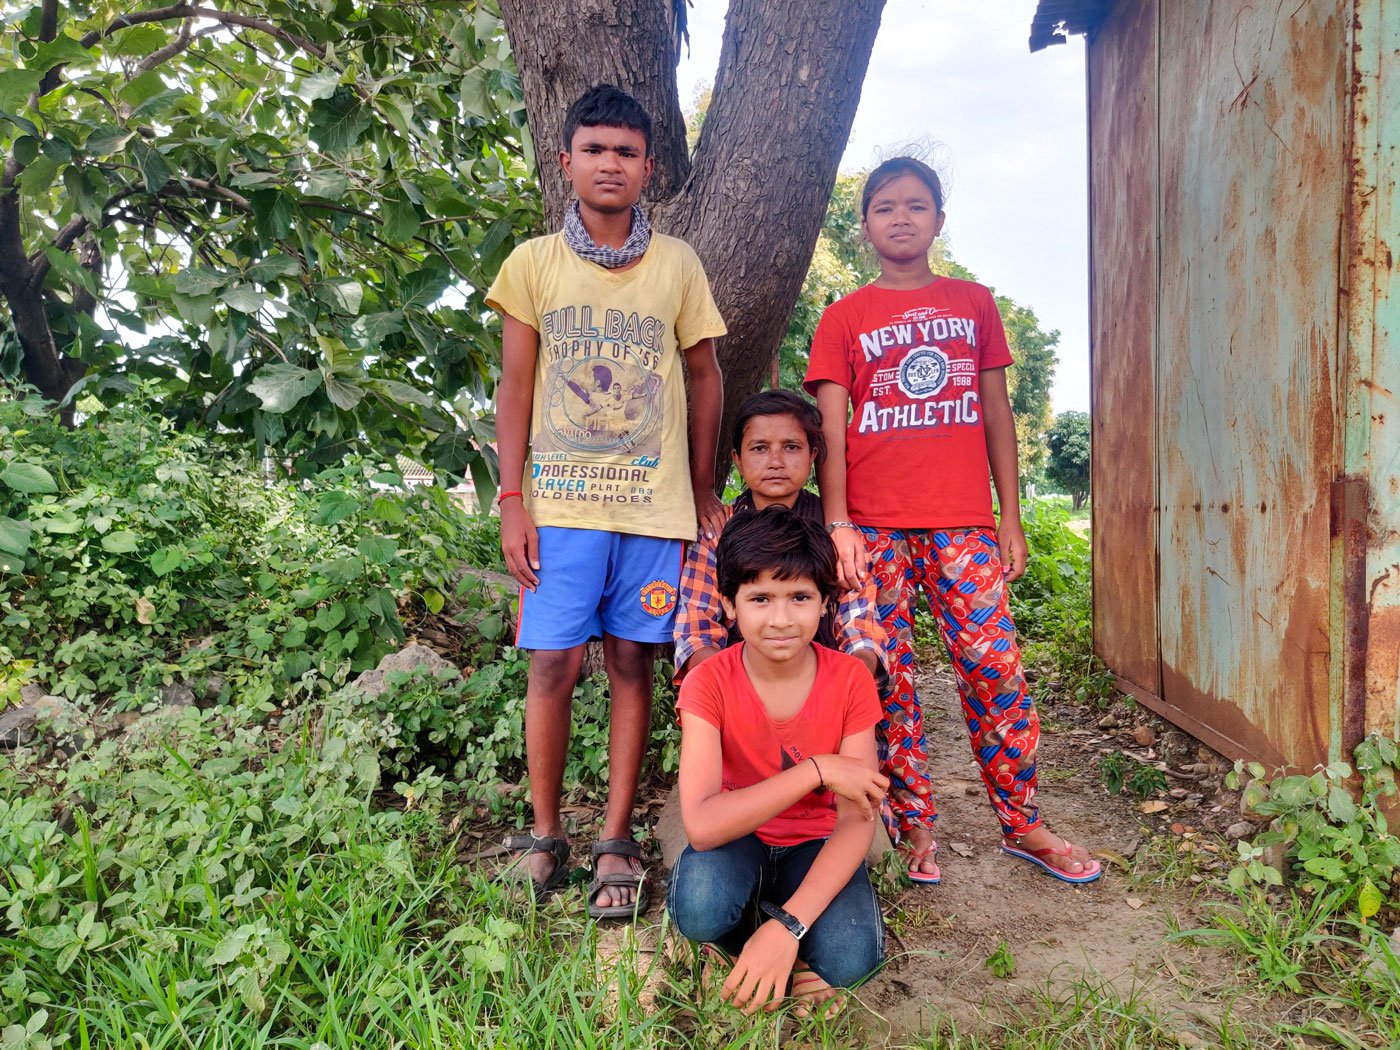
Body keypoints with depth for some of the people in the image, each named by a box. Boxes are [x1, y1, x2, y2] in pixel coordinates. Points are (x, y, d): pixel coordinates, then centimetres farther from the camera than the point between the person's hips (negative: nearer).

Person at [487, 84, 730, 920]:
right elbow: (515, 386, 5)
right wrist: (512, 499, -3)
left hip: (653, 502, 1)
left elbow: (706, 377, 11)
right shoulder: (534, 262, 7)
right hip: (561, 500, 0)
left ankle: (617, 842, 14)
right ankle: (545, 835, 16)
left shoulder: (677, 265, 7)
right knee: (554, 661, -2)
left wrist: (704, 490, 7)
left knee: (633, 661, 3)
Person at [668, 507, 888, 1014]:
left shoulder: (850, 680, -16)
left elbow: (857, 819, -19)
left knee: (848, 959, -29)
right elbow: (701, 825, -31)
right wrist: (816, 771, -35)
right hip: (737, 839, 0)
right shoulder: (709, 683, -20)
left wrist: (788, 925, -32)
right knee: (699, 908, -35)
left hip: (816, 843, 1)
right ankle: (749, 945, 0)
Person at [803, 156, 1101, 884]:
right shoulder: (844, 319, 8)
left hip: (963, 523, 1)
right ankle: (915, 825, 18)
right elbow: (830, 431, 0)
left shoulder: (974, 304, 14)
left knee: (996, 668, -1)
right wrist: (838, 525, -10)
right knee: (887, 680, 2)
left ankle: (1023, 826, 15)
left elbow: (996, 415, 12)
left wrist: (1011, 518, 7)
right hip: (875, 525, -1)